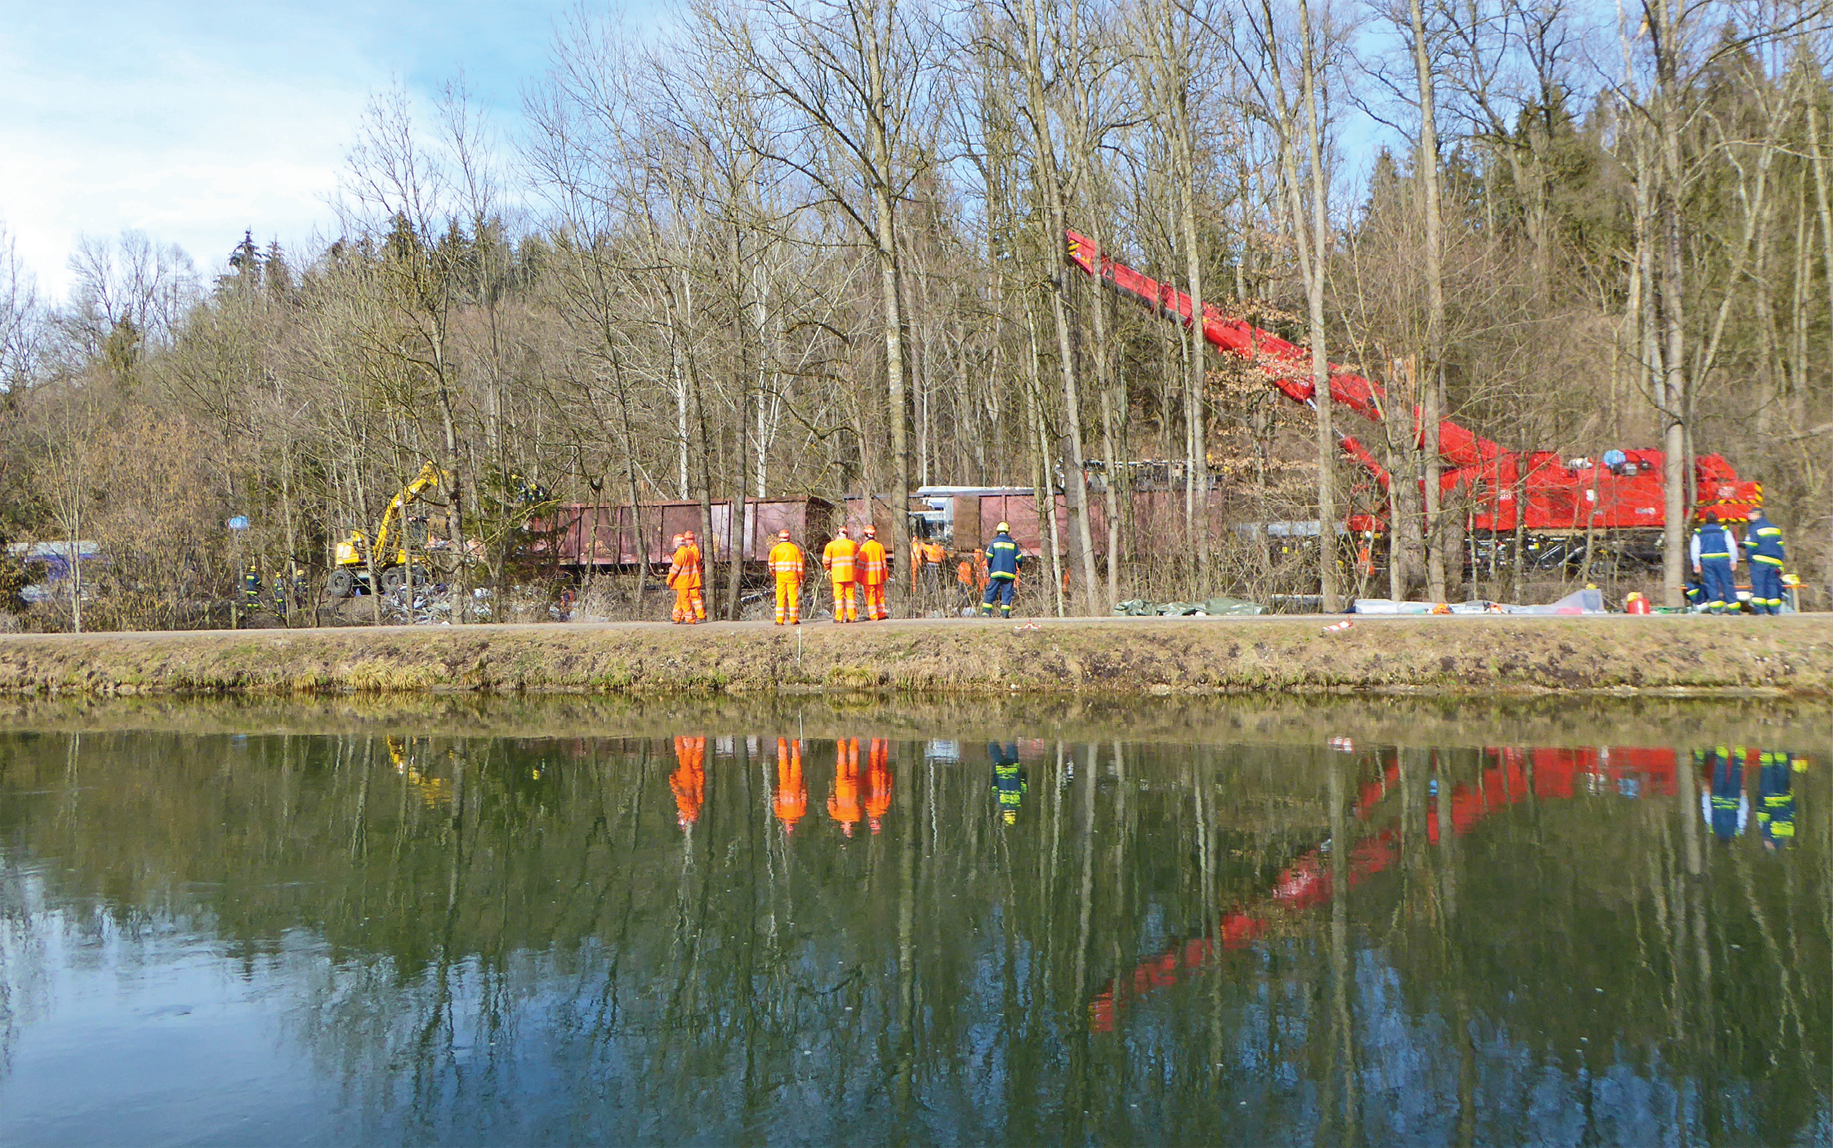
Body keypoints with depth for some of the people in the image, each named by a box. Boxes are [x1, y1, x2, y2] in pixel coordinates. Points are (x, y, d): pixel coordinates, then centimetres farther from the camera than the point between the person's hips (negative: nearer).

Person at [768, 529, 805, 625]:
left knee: (780, 597, 4)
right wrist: (801, 577, 8)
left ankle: (780, 620, 1)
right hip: (792, 576, -1)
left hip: (780, 576, 1)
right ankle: (793, 619, 3)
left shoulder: (775, 549, 2)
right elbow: (800, 564, 1)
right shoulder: (795, 548, 2)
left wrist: (773, 574, 17)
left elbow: (771, 564, 1)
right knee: (793, 597, 3)